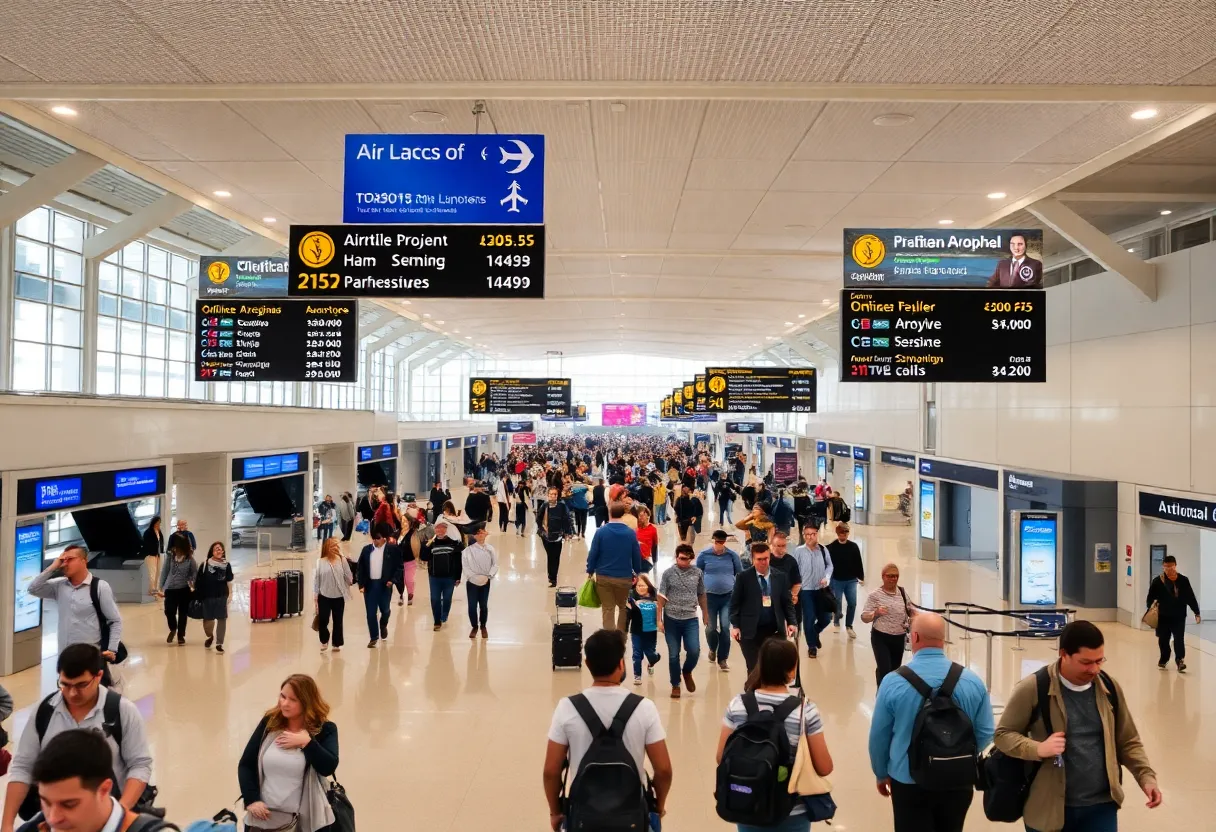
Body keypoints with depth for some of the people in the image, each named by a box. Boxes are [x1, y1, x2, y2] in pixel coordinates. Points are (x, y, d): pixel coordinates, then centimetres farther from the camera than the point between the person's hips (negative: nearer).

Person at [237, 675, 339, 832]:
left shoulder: (324, 729, -7)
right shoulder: (269, 723, -1)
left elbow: (328, 767, -20)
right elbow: (245, 765, 3)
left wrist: (306, 742, -22)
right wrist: (251, 799, -8)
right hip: (263, 817, 2)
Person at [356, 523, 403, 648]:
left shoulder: (393, 549, -4)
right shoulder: (366, 549, 5)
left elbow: (399, 566, -1)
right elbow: (361, 567, 6)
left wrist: (392, 580, -11)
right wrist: (361, 584, -2)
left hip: (385, 584, -2)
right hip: (370, 585, 2)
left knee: (385, 609, 5)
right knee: (371, 612, 3)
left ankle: (383, 625, 39)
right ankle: (374, 637, 15)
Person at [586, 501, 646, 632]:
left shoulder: (601, 532, -10)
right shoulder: (631, 533, -6)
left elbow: (593, 554, -7)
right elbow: (637, 556, 0)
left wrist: (590, 571, 7)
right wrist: (637, 573, 14)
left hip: (603, 577, -1)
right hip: (624, 578, 1)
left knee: (608, 610, 9)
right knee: (623, 607, 23)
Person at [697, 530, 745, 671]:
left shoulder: (732, 555, -2)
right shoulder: (704, 554, -4)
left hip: (728, 596, 0)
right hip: (710, 596, 0)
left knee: (725, 628, -6)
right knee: (711, 628, 4)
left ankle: (722, 659, 7)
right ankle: (712, 649, 35)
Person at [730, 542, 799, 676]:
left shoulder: (780, 577, 6)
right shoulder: (743, 577, -1)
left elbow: (787, 602, 8)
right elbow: (735, 603, -1)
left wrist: (792, 622, -4)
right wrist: (735, 625, -8)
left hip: (774, 630, 2)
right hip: (750, 631, -2)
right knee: (754, 669, 3)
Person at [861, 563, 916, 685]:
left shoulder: (902, 592, 3)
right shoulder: (875, 595, -10)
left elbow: (910, 608, 19)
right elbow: (864, 617, -10)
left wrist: (914, 614, -3)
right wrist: (876, 613, -28)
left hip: (899, 638, 5)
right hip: (881, 638, -5)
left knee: (895, 670, 13)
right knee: (884, 670, -12)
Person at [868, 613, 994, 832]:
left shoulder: (893, 682, -14)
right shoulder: (972, 680, -9)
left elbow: (879, 736, -5)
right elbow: (985, 733, 0)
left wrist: (882, 774, 13)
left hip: (909, 782, -2)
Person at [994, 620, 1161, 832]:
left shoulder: (1109, 688, 2)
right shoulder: (1033, 688, -12)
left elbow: (1128, 742, 11)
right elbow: (1003, 734, -6)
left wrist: (1146, 777, -4)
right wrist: (1039, 749, -22)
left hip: (1101, 806, 3)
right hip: (1048, 808, -3)